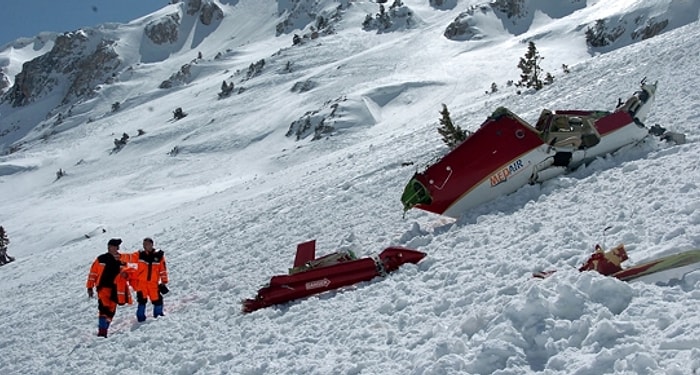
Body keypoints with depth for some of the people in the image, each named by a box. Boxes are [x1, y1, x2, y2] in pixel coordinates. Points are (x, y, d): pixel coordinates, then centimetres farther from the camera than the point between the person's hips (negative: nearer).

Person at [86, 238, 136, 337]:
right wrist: (90, 287, 6)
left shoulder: (122, 260, 9)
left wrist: (126, 274, -9)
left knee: (111, 311, 6)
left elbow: (128, 272, 16)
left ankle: (105, 330, 17)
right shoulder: (101, 259, 3)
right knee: (104, 307, -20)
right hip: (103, 287, -3)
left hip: (115, 290, 3)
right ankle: (102, 330, -23)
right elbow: (93, 273, 7)